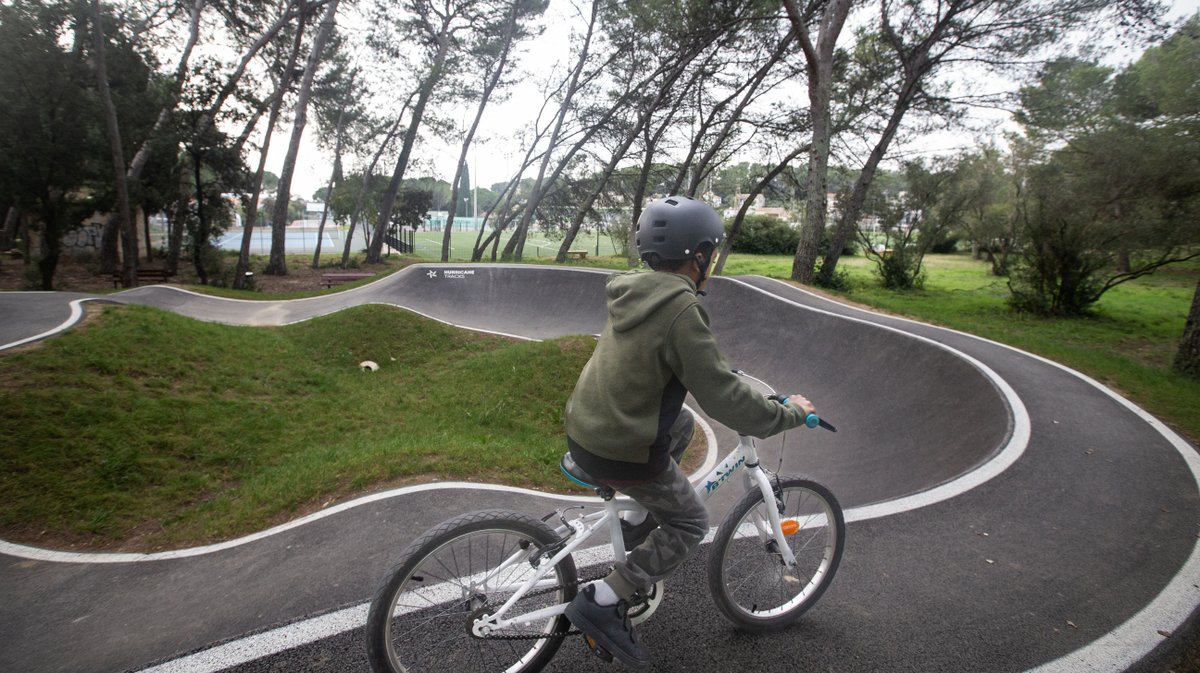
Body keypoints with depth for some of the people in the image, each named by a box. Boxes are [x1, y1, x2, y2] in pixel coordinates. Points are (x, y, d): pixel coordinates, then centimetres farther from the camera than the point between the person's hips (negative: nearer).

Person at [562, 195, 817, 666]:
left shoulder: (633, 292, 4)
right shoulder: (681, 310, -22)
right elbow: (723, 399, -21)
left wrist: (715, 367, 35)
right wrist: (789, 414, -5)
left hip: (582, 429, 8)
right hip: (621, 454, -8)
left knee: (682, 424, 30)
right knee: (691, 523, 15)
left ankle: (638, 523, 34)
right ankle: (603, 602, 8)